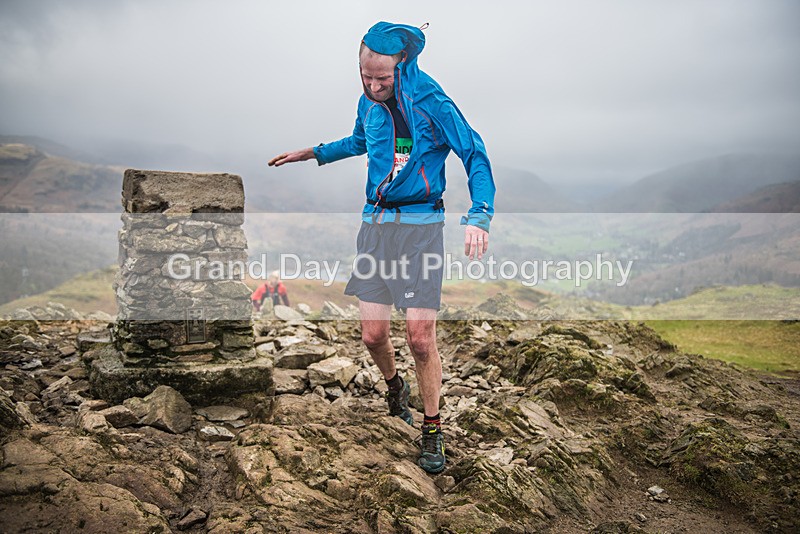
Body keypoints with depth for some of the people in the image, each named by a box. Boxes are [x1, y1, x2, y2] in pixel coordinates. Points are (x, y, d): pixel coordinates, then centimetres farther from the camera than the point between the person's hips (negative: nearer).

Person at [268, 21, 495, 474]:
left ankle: (433, 430, 13)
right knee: (373, 334, 2)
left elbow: (476, 157, -9)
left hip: (420, 225, -5)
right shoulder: (368, 103, 10)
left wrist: (479, 217, -23)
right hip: (375, 222, 5)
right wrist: (313, 154, 29)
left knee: (420, 337, -8)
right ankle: (394, 386, 37)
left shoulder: (431, 102, -9)